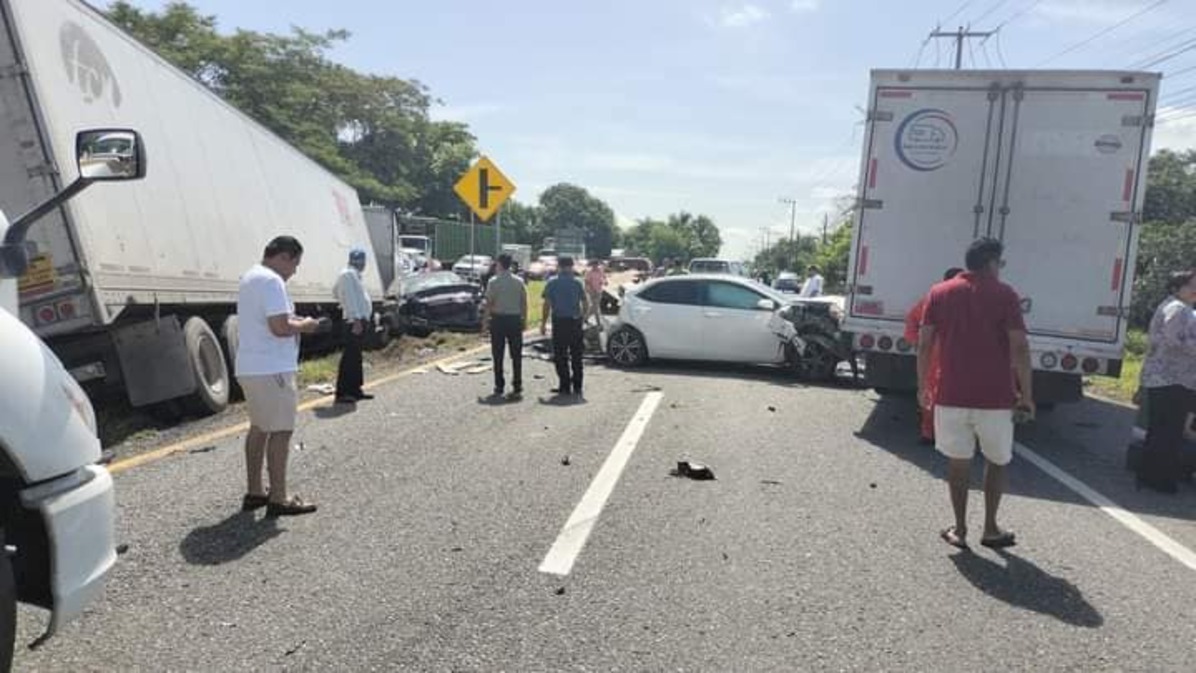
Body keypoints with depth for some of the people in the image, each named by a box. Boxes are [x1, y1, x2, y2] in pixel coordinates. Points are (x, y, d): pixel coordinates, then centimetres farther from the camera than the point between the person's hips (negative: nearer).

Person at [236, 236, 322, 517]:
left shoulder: (250, 277, 16)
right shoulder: (271, 281, -17)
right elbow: (280, 327, -25)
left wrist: (294, 321, 14)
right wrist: (304, 325, -7)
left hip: (250, 367, 10)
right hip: (271, 369, -10)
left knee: (259, 427, 17)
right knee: (281, 430, -3)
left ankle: (254, 493, 26)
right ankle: (278, 499, 2)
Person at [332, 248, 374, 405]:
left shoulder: (354, 274, 20)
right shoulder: (348, 274, -12)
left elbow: (335, 290, 32)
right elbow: (350, 297, -20)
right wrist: (356, 319, -25)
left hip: (360, 320, 11)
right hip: (354, 321, -11)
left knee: (355, 357, 14)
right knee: (349, 357, -10)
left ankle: (354, 389, 22)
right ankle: (342, 393, -9)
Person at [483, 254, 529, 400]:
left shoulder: (493, 282, -8)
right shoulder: (519, 282, 0)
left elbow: (489, 303, -8)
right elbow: (524, 303, 2)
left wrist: (485, 322, -1)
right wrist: (524, 320, 10)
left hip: (498, 319, -2)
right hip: (515, 319, 2)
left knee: (498, 355, 6)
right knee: (516, 355, 7)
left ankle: (499, 388, 9)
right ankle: (517, 388, 7)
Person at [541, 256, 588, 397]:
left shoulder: (552, 283, -1)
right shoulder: (577, 282, 1)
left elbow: (547, 305, -5)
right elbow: (586, 305, 0)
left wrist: (544, 323, 0)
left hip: (559, 322, -1)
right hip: (575, 322, 1)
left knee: (561, 356, 5)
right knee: (576, 356, 10)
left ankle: (565, 386, 5)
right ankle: (577, 387, 13)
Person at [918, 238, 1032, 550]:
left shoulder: (939, 293, 4)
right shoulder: (1004, 294, -4)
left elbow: (924, 344, 2)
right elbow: (1019, 348, -9)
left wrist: (923, 386, 9)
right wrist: (1026, 394, -2)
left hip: (951, 395, 2)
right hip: (994, 397, -2)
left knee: (959, 463, 11)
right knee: (997, 462, 16)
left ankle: (960, 530, 14)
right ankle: (990, 529, 20)